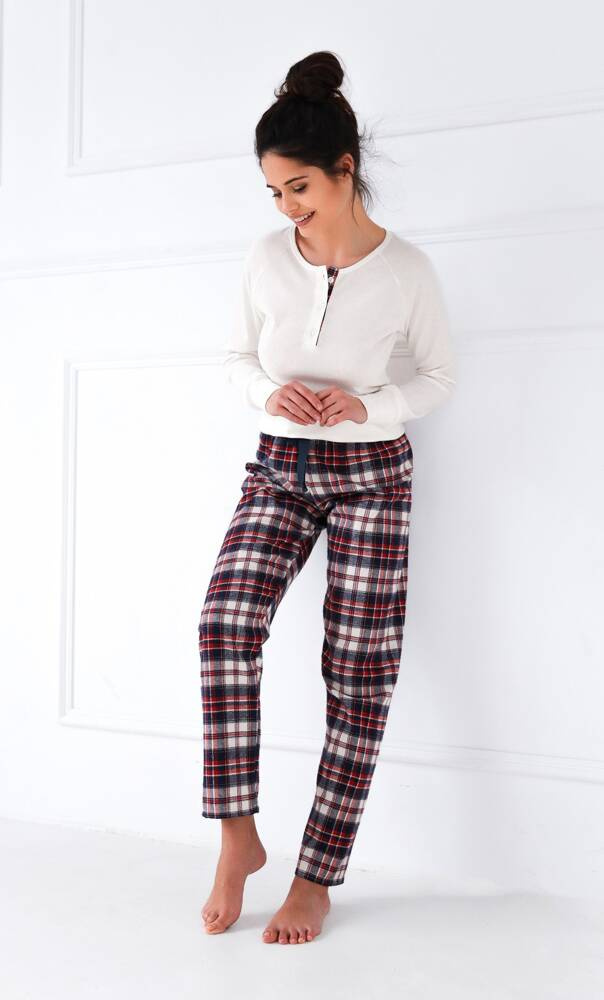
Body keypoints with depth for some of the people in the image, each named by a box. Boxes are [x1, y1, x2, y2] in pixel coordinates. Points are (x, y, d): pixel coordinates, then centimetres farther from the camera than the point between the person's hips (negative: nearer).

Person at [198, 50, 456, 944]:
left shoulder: (407, 272, -10)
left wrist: (370, 407, -17)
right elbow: (239, 358, 10)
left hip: (371, 474, -2)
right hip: (278, 467, 2)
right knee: (225, 624, -20)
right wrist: (270, 393, -13)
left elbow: (439, 378, 2)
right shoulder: (267, 258, -3)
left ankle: (318, 876, 10)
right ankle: (238, 837, -5)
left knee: (360, 669, -2)